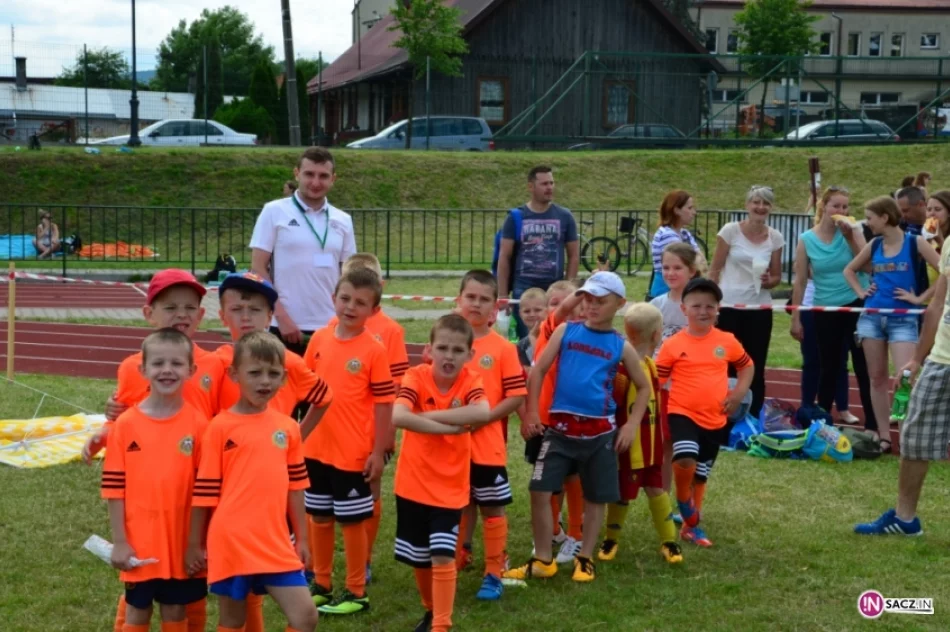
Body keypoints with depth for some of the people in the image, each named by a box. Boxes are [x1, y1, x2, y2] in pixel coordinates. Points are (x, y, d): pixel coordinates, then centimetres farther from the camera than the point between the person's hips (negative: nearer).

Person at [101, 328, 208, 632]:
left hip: (182, 540, 0)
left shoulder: (198, 424, -6)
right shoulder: (126, 424, -6)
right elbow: (115, 486, -3)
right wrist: (119, 542, -5)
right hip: (139, 542, 0)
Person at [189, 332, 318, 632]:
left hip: (275, 543, 4)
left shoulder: (288, 427, 6)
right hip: (231, 542, -4)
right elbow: (204, 491, -3)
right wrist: (194, 543, 0)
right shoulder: (221, 427, -7)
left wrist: (301, 538, 13)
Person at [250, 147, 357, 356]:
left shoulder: (343, 221, 9)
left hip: (330, 328, 4)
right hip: (285, 326, -3)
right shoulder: (274, 212, -1)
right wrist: (282, 317, -11)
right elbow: (258, 270, -4)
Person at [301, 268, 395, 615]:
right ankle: (321, 584, 31)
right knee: (319, 517, 16)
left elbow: (383, 404, -11)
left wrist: (378, 452, -12)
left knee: (352, 520, 6)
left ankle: (357, 592, 19)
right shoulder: (319, 339, 1)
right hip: (316, 448, 5)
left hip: (354, 453, -5)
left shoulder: (374, 350, -13)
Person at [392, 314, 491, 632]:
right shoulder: (416, 377, -13)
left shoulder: (470, 380, -9)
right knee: (419, 558, 15)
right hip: (413, 484, 1)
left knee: (443, 557, -13)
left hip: (450, 488, -1)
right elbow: (398, 417, -32)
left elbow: (484, 413, -32)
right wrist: (450, 427, -29)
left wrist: (431, 415, -28)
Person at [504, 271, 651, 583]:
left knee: (595, 498, 8)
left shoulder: (621, 346, 4)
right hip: (561, 427, 0)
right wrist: (532, 411, -5)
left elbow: (644, 387, 12)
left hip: (600, 432, 0)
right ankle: (543, 559, 8)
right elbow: (538, 370, 3)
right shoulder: (565, 331, 3)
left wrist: (631, 427, 2)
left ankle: (585, 558, 24)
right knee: (540, 492, -5)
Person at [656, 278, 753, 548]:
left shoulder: (727, 341, 1)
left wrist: (739, 393, 3)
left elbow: (747, 366, 18)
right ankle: (683, 500, 2)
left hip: (714, 420, 4)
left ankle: (691, 525, 33)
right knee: (685, 459, -29)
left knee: (701, 475, 15)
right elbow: (656, 381, -3)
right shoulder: (673, 345, -8)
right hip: (682, 413, -3)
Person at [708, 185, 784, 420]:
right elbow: (714, 270, -1)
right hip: (729, 307, -2)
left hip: (760, 309, 3)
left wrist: (769, 281, -12)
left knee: (756, 369, 7)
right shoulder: (730, 230, -5)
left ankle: (754, 419, 16)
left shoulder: (775, 237, 2)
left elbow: (777, 276, 11)